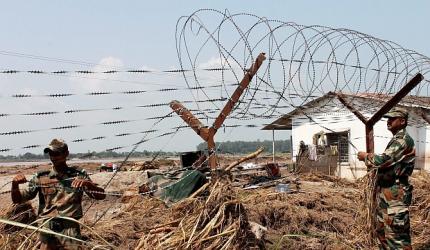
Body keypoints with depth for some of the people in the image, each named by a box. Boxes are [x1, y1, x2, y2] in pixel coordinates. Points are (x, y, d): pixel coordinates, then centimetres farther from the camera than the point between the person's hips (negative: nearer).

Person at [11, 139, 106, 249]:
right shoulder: (40, 177, 7)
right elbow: (17, 199, 9)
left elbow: (101, 195, -3)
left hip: (70, 229, -2)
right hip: (47, 229, 2)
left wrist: (87, 183, -22)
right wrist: (15, 184, -12)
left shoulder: (78, 175, 4)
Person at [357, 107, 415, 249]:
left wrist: (366, 157, -6)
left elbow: (383, 160, -24)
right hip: (386, 193, 11)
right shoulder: (397, 139, 19)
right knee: (382, 232, 17)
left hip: (395, 195, -11)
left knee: (396, 235, -9)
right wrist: (370, 159, 8)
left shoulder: (403, 140, -15)